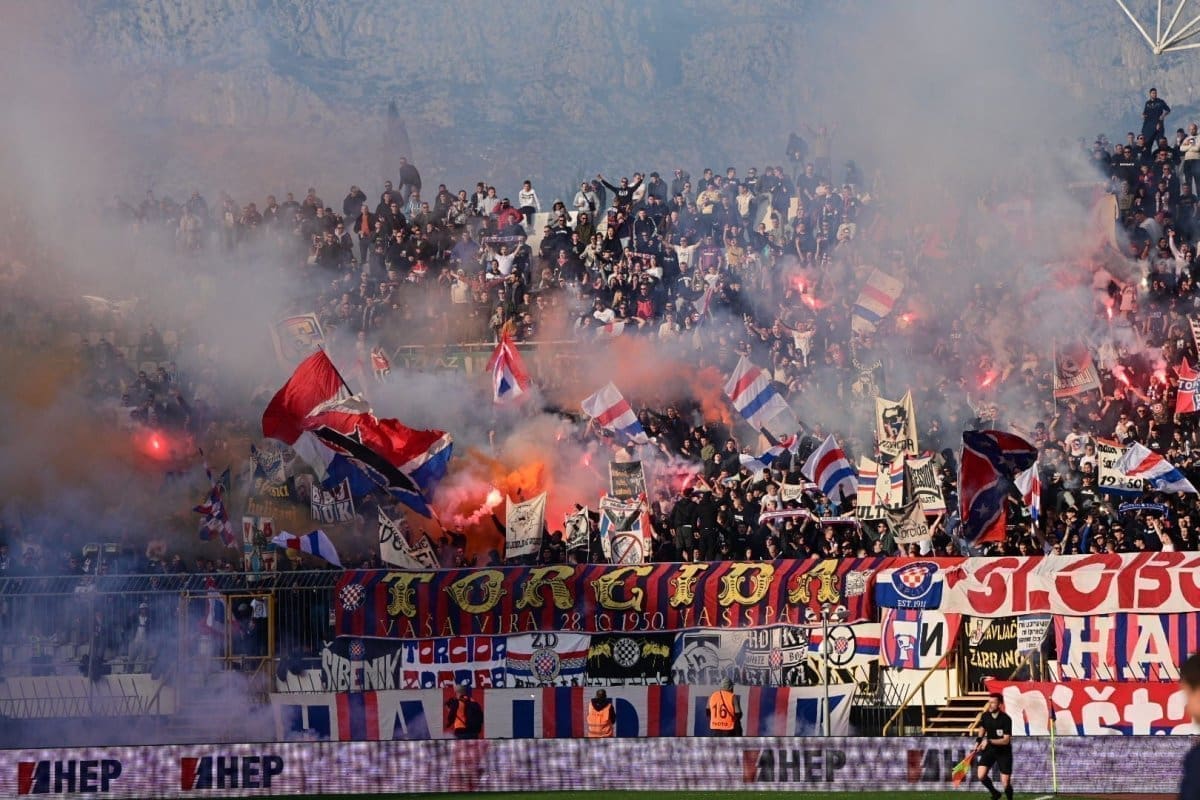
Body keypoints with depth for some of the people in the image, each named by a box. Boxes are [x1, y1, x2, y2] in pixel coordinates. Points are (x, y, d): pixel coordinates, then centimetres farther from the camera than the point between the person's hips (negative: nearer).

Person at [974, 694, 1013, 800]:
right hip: (989, 749, 4)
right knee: (981, 775, -16)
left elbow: (1006, 740, -24)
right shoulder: (985, 716, -5)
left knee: (1005, 783, -5)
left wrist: (990, 741, -34)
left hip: (1004, 752, -4)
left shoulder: (1006, 719, -20)